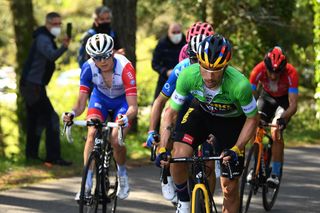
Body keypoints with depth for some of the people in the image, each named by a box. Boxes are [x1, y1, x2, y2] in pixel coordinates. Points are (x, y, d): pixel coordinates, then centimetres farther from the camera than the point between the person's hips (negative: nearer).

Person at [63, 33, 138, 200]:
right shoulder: (89, 68, -27)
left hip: (123, 100, -2)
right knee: (92, 133, -23)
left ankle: (122, 174, 10)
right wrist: (72, 114, -43)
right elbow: (81, 102, -21)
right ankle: (87, 184, -21)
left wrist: (126, 118, -58)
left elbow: (133, 106, -37)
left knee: (116, 140, -21)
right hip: (100, 97, 2)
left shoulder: (125, 67, -35)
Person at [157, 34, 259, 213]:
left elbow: (253, 119, -19)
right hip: (201, 112, 2)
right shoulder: (188, 76, -31)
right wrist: (162, 148, -26)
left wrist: (236, 150, -30)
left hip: (231, 120, -1)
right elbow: (172, 111, -17)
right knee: (179, 157, -24)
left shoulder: (239, 85, -37)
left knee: (230, 188, -3)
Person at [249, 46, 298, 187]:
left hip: (284, 99, -2)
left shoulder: (291, 73, -36)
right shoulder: (259, 70, -32)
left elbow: (293, 104, -38)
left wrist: (283, 118, -56)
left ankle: (276, 173, -13)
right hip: (267, 96, 2)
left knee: (276, 132, -21)